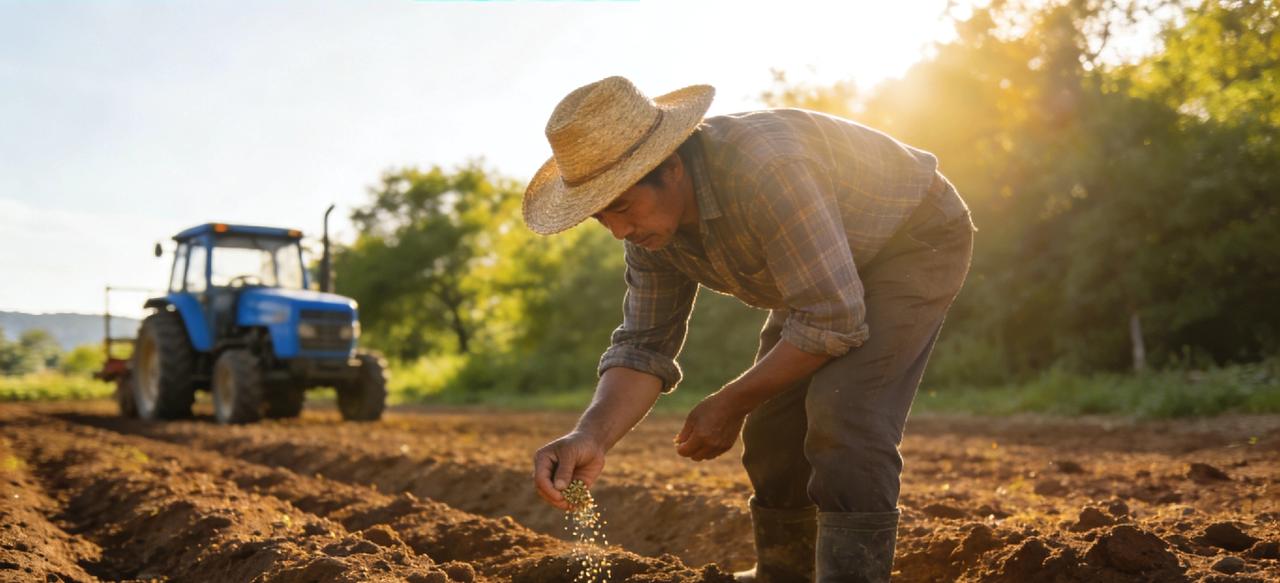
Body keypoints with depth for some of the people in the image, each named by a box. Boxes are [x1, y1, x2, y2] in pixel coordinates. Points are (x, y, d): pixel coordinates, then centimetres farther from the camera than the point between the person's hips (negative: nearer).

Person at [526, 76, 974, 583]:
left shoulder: (764, 170, -40)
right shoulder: (650, 221, -13)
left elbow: (834, 321, -35)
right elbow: (643, 345, -12)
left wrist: (732, 403, -23)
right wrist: (592, 435, -31)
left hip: (915, 241, -8)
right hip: (824, 270, 8)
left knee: (845, 425, -25)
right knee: (772, 428, 7)